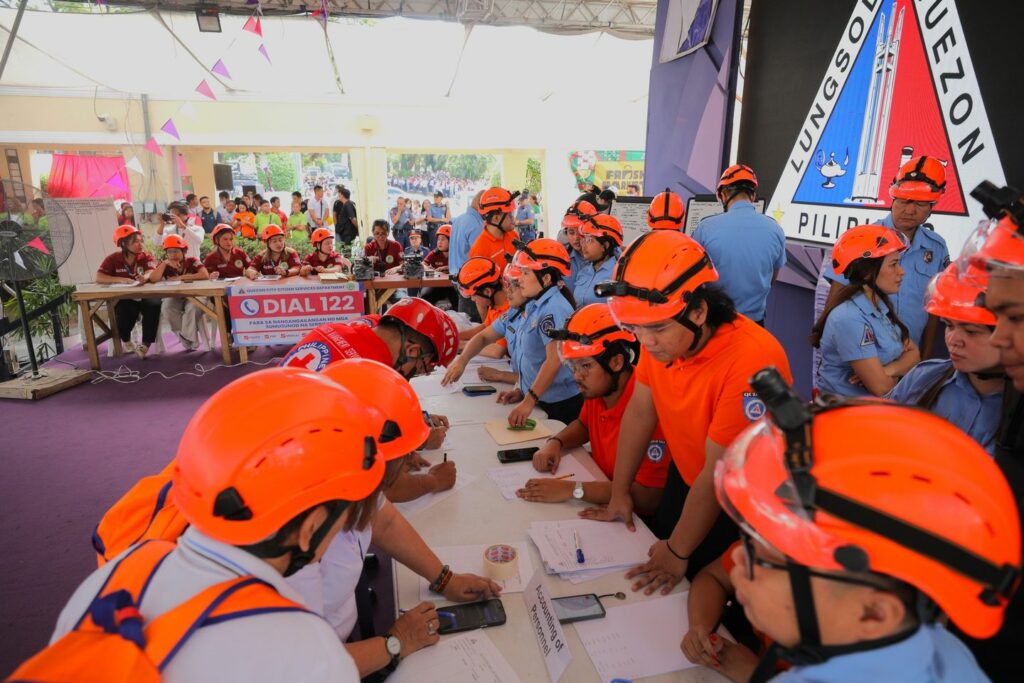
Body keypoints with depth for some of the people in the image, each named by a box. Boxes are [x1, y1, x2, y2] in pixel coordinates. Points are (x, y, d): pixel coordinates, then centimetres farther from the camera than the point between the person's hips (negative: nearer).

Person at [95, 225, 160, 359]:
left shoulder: (146, 257, 0)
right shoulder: (113, 259, -1)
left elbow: (152, 273, -20)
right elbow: (99, 278, -10)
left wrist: (145, 277, -45)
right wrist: (121, 280, -24)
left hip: (145, 296, 0)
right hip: (124, 299, 0)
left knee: (154, 305, -33)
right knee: (123, 311, -33)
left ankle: (146, 344, -19)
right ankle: (126, 340, 1)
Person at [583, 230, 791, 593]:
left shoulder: (750, 360, -36)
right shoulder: (660, 335, -17)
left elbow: (719, 474, -27)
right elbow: (639, 413, -4)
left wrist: (679, 552, -15)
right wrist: (619, 494, 3)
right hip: (685, 478, 6)